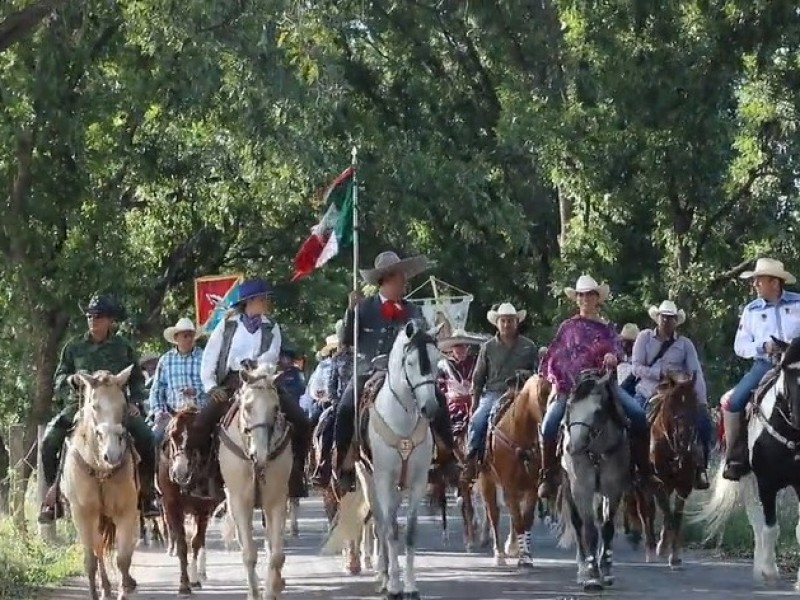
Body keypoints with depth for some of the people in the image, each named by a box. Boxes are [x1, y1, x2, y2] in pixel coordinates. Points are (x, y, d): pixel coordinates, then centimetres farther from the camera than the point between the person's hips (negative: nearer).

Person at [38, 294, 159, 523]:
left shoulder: (123, 347, 7)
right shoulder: (74, 346, 7)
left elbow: (137, 380, 15)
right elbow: (58, 378, 11)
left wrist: (134, 402, -1)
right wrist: (71, 380, -12)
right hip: (80, 404, 0)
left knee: (145, 436, -22)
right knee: (50, 439, -22)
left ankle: (146, 492, -7)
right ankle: (53, 494, -9)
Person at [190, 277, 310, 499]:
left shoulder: (271, 328, 14)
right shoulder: (227, 325, 12)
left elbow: (272, 355, -5)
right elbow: (209, 359, 9)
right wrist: (211, 387, -5)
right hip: (230, 384, -1)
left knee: (299, 421, -19)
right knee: (202, 421, -22)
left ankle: (296, 474, -7)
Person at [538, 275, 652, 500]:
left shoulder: (607, 328, 16)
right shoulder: (568, 327, 13)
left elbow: (617, 348, 2)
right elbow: (553, 357, 11)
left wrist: (613, 356, -22)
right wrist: (556, 382, -2)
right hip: (570, 386, -1)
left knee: (638, 415, -18)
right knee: (549, 424, -23)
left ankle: (644, 470, -8)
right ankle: (548, 475, -10)